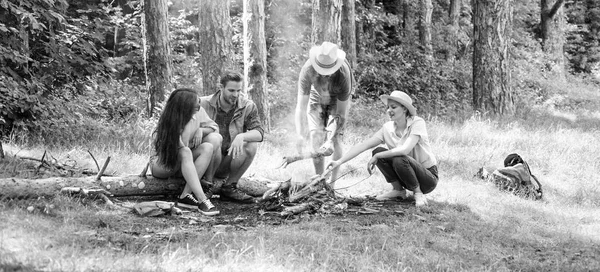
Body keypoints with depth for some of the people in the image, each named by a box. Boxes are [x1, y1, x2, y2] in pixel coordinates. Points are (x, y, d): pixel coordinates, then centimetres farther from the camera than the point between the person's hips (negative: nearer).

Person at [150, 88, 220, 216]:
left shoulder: (198, 112, -9)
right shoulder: (169, 122, -23)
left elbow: (214, 127, 2)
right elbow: (181, 147, -33)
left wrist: (201, 130, -19)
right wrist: (192, 121, -33)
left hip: (181, 167, 5)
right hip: (162, 165, -5)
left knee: (208, 147, -23)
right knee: (185, 153, -37)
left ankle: (186, 196, -33)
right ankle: (202, 200, -46)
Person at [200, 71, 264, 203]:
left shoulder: (248, 106, -3)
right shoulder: (204, 104, -7)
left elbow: (259, 132, -14)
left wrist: (241, 136, -36)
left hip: (227, 164, 2)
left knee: (251, 145, -23)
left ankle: (229, 187, -6)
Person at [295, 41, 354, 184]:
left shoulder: (343, 74, -39)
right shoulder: (308, 70, -36)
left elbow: (342, 113, -32)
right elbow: (301, 106, -33)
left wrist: (331, 140, -40)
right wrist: (300, 134, -44)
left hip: (338, 99, -2)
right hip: (317, 97, 2)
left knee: (334, 138, -16)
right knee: (315, 137, -8)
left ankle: (332, 182, -8)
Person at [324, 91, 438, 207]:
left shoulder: (417, 123, -20)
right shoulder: (388, 128, -5)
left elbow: (405, 150, -33)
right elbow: (363, 145, -12)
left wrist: (376, 157, -27)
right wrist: (339, 161, -23)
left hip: (429, 177, -5)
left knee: (399, 159, -33)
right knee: (378, 151, -15)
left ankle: (418, 193, -10)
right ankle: (398, 190, -1)